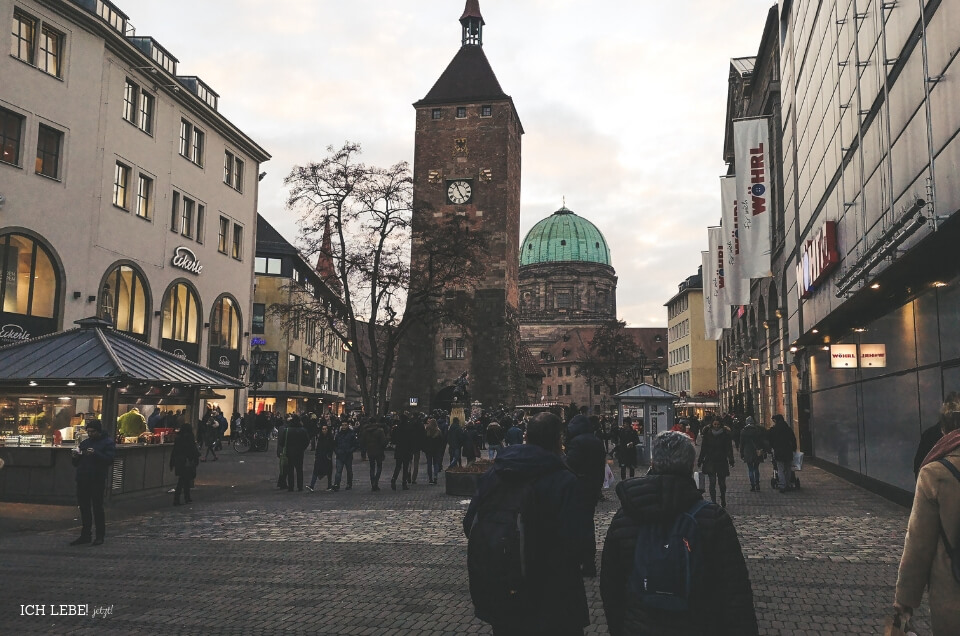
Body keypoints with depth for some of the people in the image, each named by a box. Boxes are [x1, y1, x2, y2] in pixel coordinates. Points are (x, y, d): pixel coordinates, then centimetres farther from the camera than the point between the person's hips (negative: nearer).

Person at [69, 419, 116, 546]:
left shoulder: (108, 442, 0)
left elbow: (109, 460, -15)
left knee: (97, 508, -2)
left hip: (97, 481, -6)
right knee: (84, 508, 9)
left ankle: (100, 536, 5)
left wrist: (95, 454, -27)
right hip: (82, 480, 6)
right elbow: (76, 463, 20)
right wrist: (76, 456, -2)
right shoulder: (84, 443, 18)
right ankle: (85, 535, 18)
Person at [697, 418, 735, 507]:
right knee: (712, 482, -6)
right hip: (710, 462, 0)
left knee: (722, 483, 11)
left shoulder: (725, 434, -1)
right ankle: (713, 502, -3)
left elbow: (729, 449, -1)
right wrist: (700, 461, 4)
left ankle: (723, 501, 30)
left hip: (722, 462, 0)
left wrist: (731, 461, -11)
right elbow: (703, 449, 6)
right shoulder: (707, 434, 1)